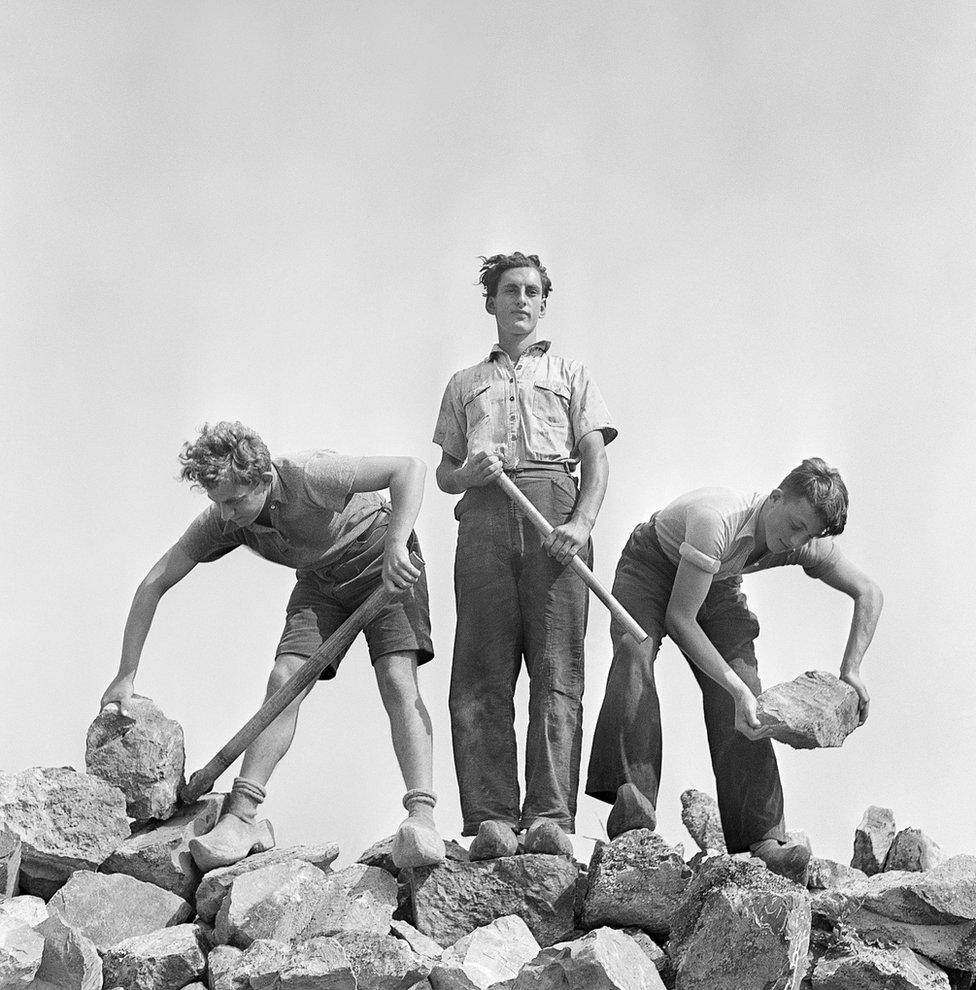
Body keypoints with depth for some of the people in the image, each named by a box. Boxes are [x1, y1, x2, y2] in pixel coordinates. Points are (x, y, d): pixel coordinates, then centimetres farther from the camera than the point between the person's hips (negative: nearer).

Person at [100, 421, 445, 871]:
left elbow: (410, 468, -39)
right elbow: (153, 584, -13)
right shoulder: (222, 520, -18)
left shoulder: (308, 476, -36)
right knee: (284, 679, -13)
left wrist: (397, 546, -50)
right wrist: (126, 676, -16)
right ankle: (243, 817, -16)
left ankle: (421, 816, -33)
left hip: (380, 561, -5)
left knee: (397, 681, -23)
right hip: (319, 578, 5)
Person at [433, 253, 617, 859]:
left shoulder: (571, 376, 24)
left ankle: (551, 817, -20)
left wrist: (582, 524, -8)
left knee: (557, 671, -13)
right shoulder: (465, 385, 28)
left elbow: (596, 460, 11)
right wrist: (470, 470, -1)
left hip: (555, 514, -1)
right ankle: (491, 819, -15)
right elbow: (444, 473, 24)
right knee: (483, 674, -10)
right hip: (485, 517, 1)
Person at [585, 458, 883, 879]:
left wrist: (851, 670, -18)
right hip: (650, 567, -5)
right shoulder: (716, 520, -40)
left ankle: (762, 839, -18)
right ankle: (633, 807, -43)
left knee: (741, 700, -15)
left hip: (717, 585, 5)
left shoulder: (807, 544, -22)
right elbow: (679, 618, -36)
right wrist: (736, 687, -40)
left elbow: (869, 593, -7)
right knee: (635, 656, -33)